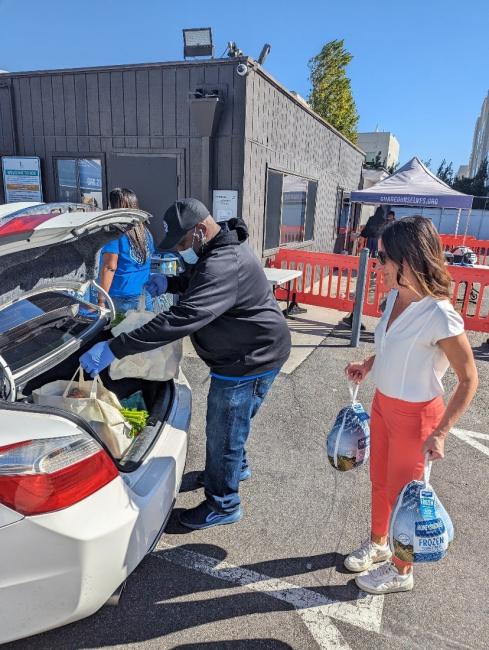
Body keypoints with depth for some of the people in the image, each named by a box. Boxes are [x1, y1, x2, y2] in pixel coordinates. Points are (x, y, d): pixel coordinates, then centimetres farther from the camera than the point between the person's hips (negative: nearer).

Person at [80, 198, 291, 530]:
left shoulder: (225, 264, -33)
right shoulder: (219, 247, 3)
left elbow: (181, 318, -41)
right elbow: (195, 280, 21)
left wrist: (114, 349, -38)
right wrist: (168, 282, -2)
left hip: (252, 359, -10)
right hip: (241, 353, 10)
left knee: (224, 432, 4)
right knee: (229, 420, 27)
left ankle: (223, 505, 26)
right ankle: (237, 466, 53)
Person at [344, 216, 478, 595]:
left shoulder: (440, 315, -27)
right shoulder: (395, 296, -5)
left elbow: (469, 380, -18)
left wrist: (440, 433, -20)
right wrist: (368, 365, 0)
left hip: (415, 416, -7)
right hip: (383, 404, 7)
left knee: (400, 493, 13)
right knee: (379, 482, 24)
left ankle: (401, 571, 39)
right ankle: (378, 543, 50)